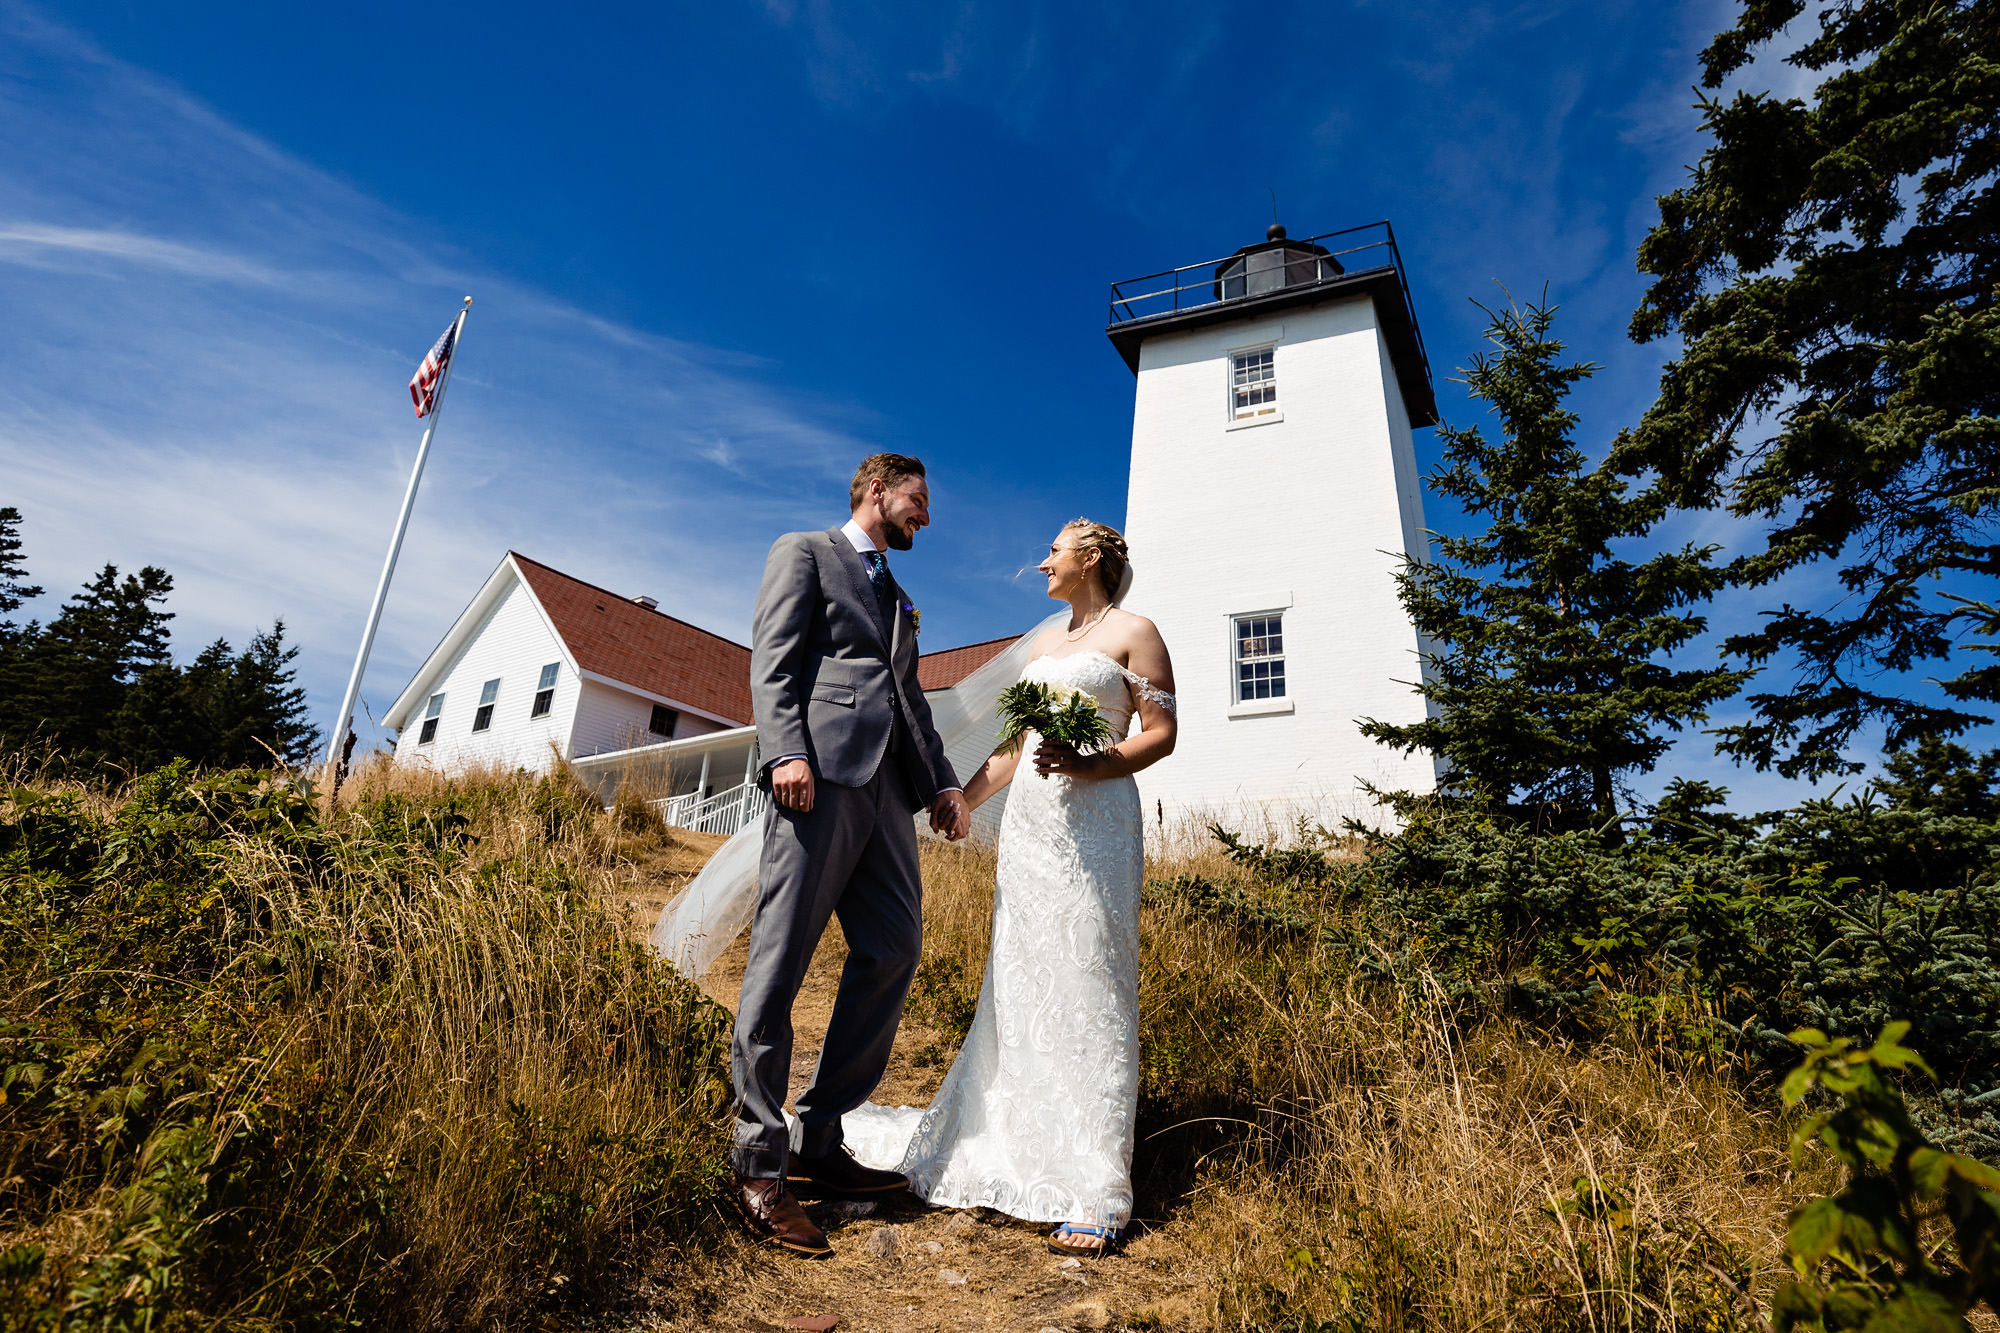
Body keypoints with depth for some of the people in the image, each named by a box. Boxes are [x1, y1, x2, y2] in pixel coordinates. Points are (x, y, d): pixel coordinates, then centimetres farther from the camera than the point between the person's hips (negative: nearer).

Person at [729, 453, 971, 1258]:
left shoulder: (898, 598, 31)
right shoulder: (804, 553, 10)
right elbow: (772, 662, -3)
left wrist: (942, 781, 12)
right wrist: (786, 752, -19)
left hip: (887, 786, 8)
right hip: (819, 774, -8)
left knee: (893, 950, 3)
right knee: (781, 960, -7)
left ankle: (819, 1142, 13)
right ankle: (758, 1164, 0)